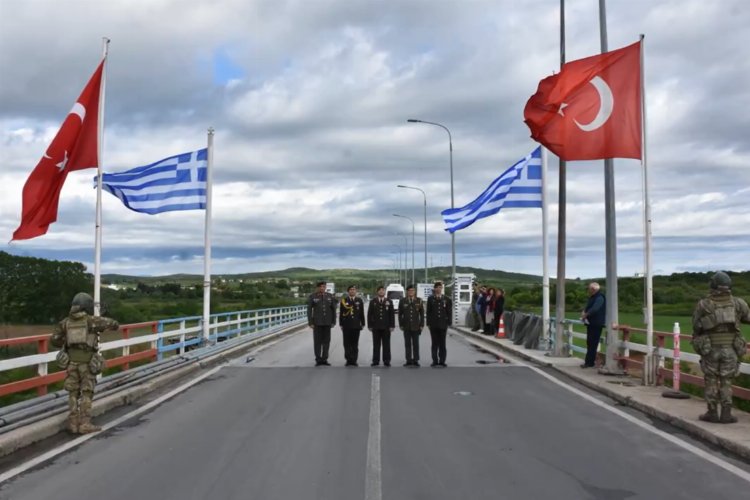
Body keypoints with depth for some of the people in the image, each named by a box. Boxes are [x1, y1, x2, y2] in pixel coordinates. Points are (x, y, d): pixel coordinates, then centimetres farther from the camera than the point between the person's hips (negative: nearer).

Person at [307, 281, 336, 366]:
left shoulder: (330, 296, 4)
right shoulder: (312, 297, -2)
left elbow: (333, 309, 7)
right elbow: (309, 310, -2)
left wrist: (333, 321, 3)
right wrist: (310, 323, -8)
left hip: (327, 322, 2)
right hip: (317, 323, -2)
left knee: (326, 341, 3)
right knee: (317, 341, 1)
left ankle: (324, 359, 11)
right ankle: (318, 360, 8)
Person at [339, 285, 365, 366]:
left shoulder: (359, 300, 8)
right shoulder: (344, 300, 4)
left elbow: (362, 313, 8)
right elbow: (341, 313, 4)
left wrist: (362, 324, 4)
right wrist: (341, 324, 0)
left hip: (356, 325, 1)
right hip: (346, 326, -1)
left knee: (355, 344, 3)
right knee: (347, 344, 1)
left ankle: (354, 360, 8)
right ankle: (348, 360, 7)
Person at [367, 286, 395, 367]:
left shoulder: (389, 302, 6)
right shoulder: (373, 302, 7)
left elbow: (392, 314, 4)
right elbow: (369, 314, 5)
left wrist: (392, 326, -4)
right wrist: (370, 325, -2)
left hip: (386, 327, 0)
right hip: (376, 327, 0)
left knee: (386, 345, 2)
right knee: (376, 345, 3)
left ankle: (386, 361, 8)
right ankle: (375, 361, 8)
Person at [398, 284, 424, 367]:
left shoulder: (419, 301, 2)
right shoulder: (402, 302, 4)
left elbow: (422, 314, 4)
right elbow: (400, 314, 8)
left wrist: (421, 325, -1)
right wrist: (401, 325, 2)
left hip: (415, 326, -1)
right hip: (406, 327, 1)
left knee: (415, 344, 2)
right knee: (407, 344, 4)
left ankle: (416, 360, 8)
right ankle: (409, 360, 10)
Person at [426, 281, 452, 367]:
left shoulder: (446, 299, 5)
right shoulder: (430, 299, 5)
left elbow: (449, 312, 5)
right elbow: (428, 312, 4)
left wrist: (449, 323, -1)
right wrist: (428, 323, -1)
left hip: (443, 324, 0)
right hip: (433, 325, 0)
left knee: (442, 344, 4)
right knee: (434, 343, 4)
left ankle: (442, 361, 9)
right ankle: (435, 361, 9)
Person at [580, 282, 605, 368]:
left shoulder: (599, 297, -14)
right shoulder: (592, 297, 18)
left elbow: (594, 309, -27)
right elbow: (588, 307, 20)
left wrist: (586, 314, -18)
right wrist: (584, 312, -2)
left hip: (596, 324, -10)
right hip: (591, 323, 10)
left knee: (592, 343, -9)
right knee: (589, 343, 11)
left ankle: (589, 362, -8)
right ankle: (589, 361, 16)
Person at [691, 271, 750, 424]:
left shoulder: (702, 304, -3)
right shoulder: (737, 303, 0)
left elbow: (696, 327, 4)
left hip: (710, 349, -1)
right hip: (730, 349, 1)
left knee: (711, 381, 9)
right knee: (726, 382, 9)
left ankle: (712, 413, 10)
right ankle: (726, 415, 5)